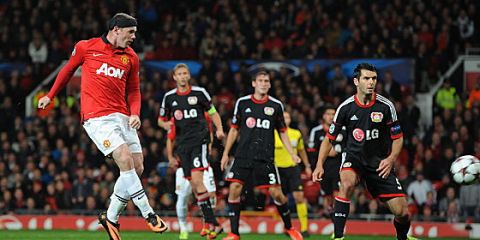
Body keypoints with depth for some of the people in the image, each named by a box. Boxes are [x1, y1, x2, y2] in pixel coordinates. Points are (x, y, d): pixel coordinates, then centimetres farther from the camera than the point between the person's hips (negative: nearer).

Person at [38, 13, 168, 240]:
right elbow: (68, 69, 16)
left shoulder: (130, 57, 11)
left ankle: (111, 217, 15)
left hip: (122, 117, 6)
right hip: (97, 117, -6)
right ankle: (148, 215, -15)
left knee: (137, 168, -1)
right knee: (126, 160, -20)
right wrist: (50, 96, 24)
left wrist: (135, 113, -1)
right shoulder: (85, 48, 1)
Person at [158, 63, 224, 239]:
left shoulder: (199, 92, 2)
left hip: (199, 140, -4)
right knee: (194, 185, 2)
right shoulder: (169, 97, 9)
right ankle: (211, 222, 8)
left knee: (197, 179, -20)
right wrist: (165, 124, -6)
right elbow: (161, 119, 18)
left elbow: (213, 113, 11)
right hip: (182, 144, 4)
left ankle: (210, 223, -18)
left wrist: (219, 129, -5)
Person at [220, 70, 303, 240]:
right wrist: (226, 153, 9)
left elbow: (282, 132, 13)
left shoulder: (276, 105, 5)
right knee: (234, 188, -12)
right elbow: (234, 129, 13)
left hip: (265, 157, -1)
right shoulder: (242, 103, 5)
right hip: (243, 155, 1)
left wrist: (292, 154, 3)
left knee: (276, 193, -5)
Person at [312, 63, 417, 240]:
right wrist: (320, 164, -9)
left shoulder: (385, 106, -8)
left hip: (379, 162, 1)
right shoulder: (346, 107, -8)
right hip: (353, 157, -1)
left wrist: (391, 158, -15)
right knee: (347, 184, -36)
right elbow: (329, 139, 2)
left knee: (401, 212, -6)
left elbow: (397, 137, 3)